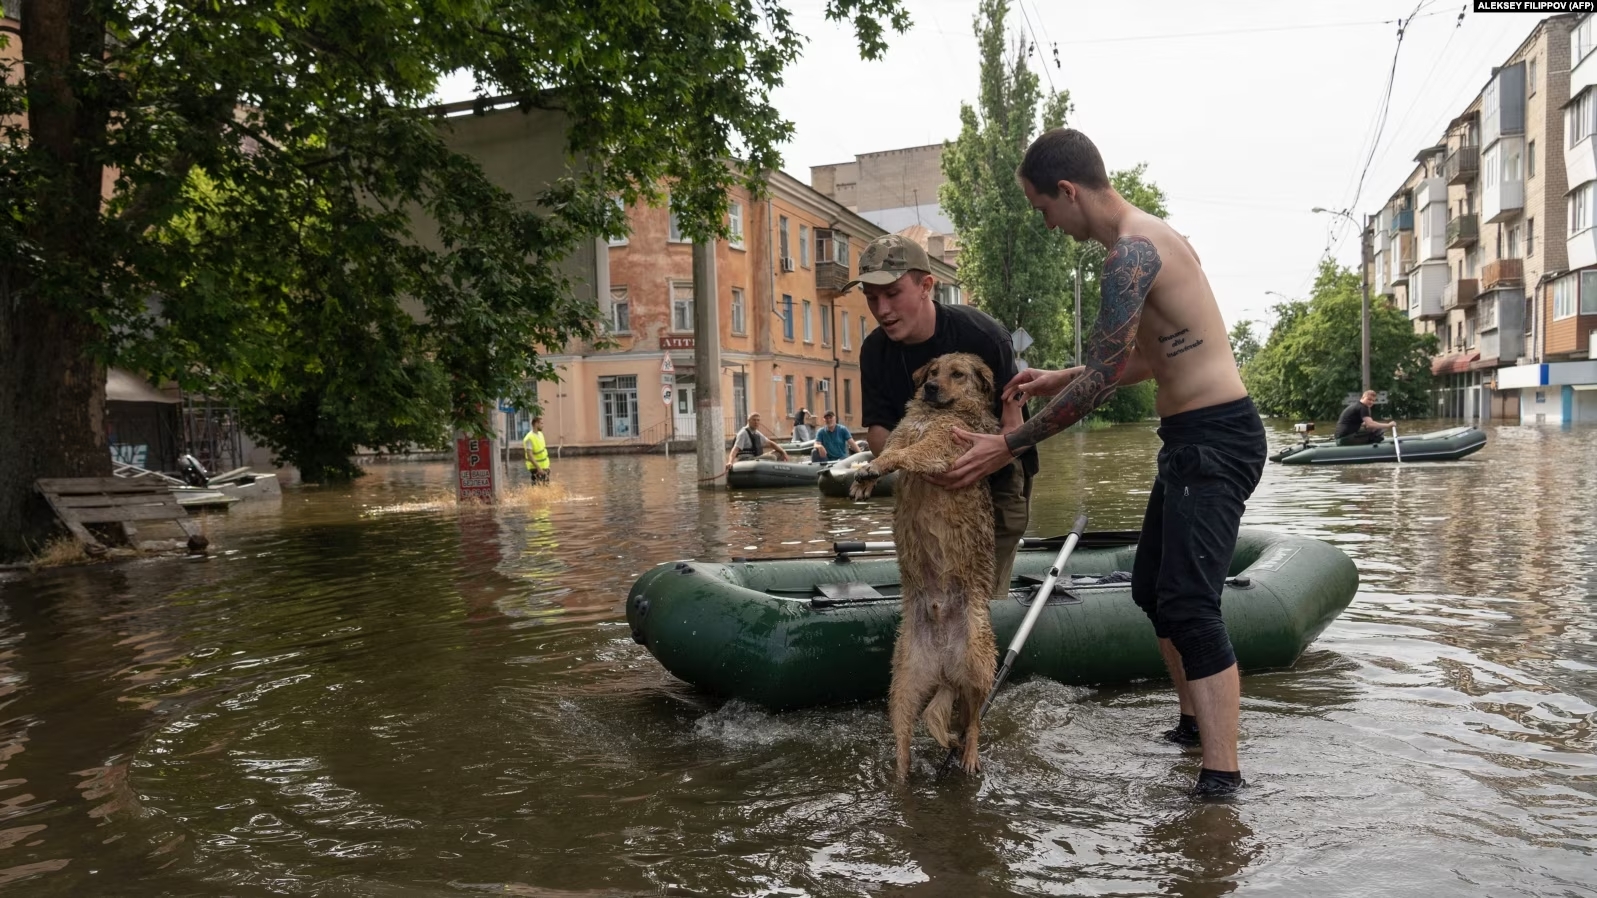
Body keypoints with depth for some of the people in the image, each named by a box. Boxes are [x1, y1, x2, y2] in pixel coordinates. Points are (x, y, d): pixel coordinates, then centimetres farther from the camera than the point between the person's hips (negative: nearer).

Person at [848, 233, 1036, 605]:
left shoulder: (981, 334, -24)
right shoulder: (875, 350, -9)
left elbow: (1013, 428, -26)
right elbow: (877, 431, -10)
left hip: (996, 481, -5)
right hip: (928, 487, 5)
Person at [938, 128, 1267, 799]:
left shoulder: (1131, 251, -19)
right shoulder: (1146, 236, 15)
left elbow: (1103, 378, -21)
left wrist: (1009, 445, -15)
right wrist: (1060, 381, 19)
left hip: (1214, 437, -11)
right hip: (1190, 438, 11)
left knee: (1188, 605, -14)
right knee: (1152, 587, 18)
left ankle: (1221, 779, -10)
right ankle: (1196, 723, 33)